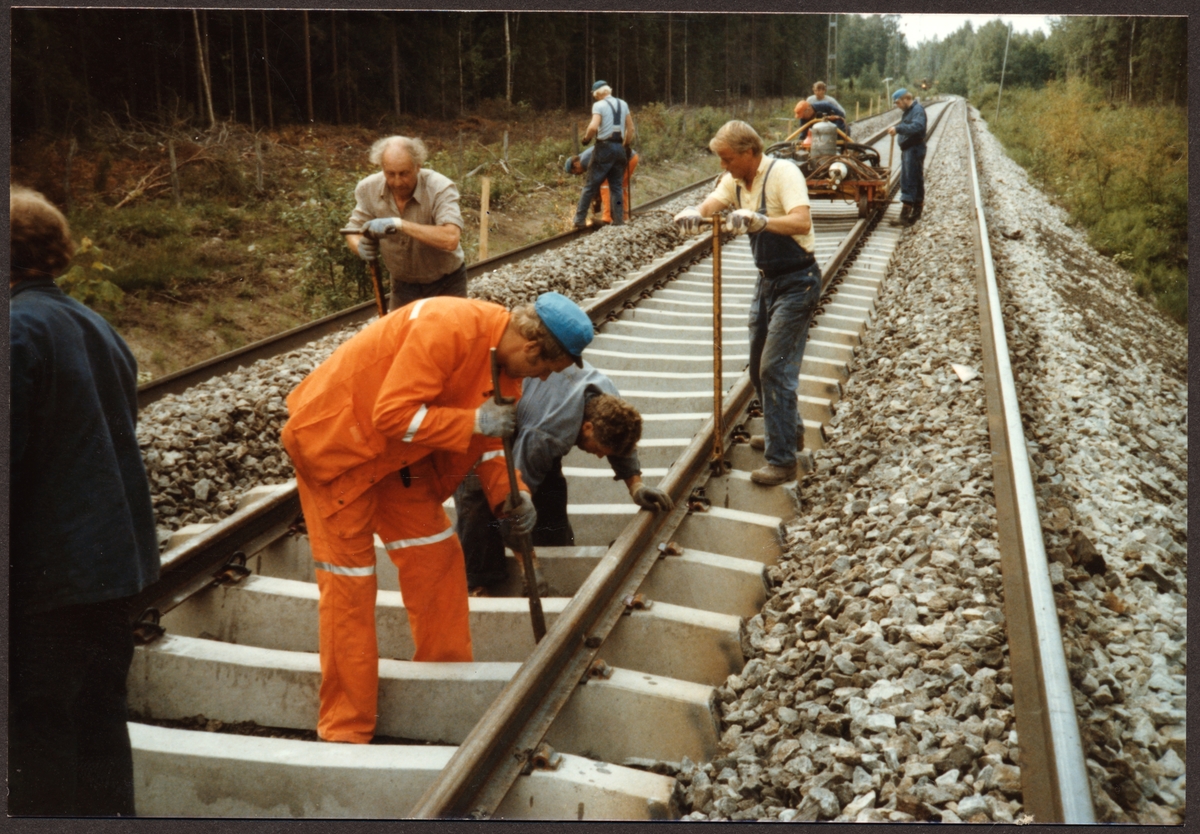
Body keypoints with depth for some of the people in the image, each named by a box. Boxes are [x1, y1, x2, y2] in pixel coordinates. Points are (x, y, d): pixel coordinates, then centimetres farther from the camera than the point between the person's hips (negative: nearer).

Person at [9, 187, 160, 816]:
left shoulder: (18, 329, -16)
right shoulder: (96, 326, 10)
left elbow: (8, 457, -19)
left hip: (44, 573, -8)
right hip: (115, 554, 8)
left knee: (37, 736, 4)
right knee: (100, 716, 18)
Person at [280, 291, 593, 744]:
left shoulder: (507, 357, -4)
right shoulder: (447, 329, -32)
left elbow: (491, 437, 4)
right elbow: (393, 414, -33)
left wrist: (508, 495, -12)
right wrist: (473, 421, -32)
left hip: (399, 455, 8)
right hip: (336, 439, -8)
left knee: (436, 556, 9)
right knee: (349, 581, -4)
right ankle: (345, 730, 7)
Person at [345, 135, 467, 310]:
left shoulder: (441, 188, -26)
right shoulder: (368, 189, -13)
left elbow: (451, 239, -39)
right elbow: (353, 231, -1)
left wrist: (399, 224, -42)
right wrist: (361, 247, -26)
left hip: (446, 284, -3)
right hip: (403, 285, 3)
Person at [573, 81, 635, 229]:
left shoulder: (599, 105, -7)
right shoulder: (623, 104, 11)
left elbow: (593, 127, -20)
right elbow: (631, 128, 12)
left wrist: (586, 138, -4)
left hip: (604, 148, -5)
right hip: (620, 147, 5)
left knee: (591, 186, 0)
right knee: (617, 187, 10)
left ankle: (580, 220, 1)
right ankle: (619, 221, 7)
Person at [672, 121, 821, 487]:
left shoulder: (783, 172, -19)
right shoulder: (735, 180, 5)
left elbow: (800, 222, -33)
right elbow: (711, 203, -11)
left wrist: (759, 221, -48)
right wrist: (694, 213, -35)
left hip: (796, 282, -9)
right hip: (767, 280, 9)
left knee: (775, 368, -11)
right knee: (758, 365, 17)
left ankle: (782, 459, -5)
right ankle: (787, 431, 36)